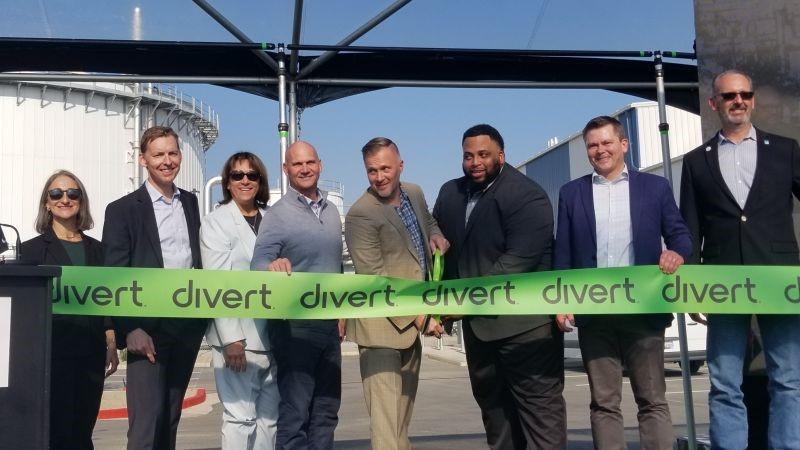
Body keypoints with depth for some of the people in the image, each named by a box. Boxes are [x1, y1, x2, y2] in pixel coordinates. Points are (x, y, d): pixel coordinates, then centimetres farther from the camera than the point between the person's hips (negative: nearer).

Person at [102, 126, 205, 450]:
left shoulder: (192, 203, 12)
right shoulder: (122, 210, -1)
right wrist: (131, 329, -13)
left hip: (188, 325, 5)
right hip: (148, 327, -4)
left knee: (171, 417, 13)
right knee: (147, 420, -8)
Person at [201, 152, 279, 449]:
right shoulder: (216, 222, 0)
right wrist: (232, 339, -14)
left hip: (271, 334, 5)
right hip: (237, 335, -4)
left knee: (268, 417, 7)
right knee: (241, 417, -6)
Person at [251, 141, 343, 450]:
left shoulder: (332, 212, 12)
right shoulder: (278, 214, -7)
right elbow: (259, 263, -17)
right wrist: (273, 266, -39)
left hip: (329, 326, 6)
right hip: (295, 327, -6)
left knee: (326, 411, 12)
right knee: (295, 412, -4)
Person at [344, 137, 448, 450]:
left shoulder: (415, 193, 6)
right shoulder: (360, 215, -17)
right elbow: (376, 279, -19)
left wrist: (436, 236, 4)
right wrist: (420, 317, -18)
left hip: (412, 323, 8)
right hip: (382, 325, -8)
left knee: (405, 400, 18)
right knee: (385, 411, -10)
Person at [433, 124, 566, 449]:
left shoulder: (526, 196, -15)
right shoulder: (449, 193, 8)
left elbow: (518, 260, -23)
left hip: (523, 320, -7)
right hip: (477, 320, 8)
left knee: (540, 401, -2)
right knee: (491, 399, 17)